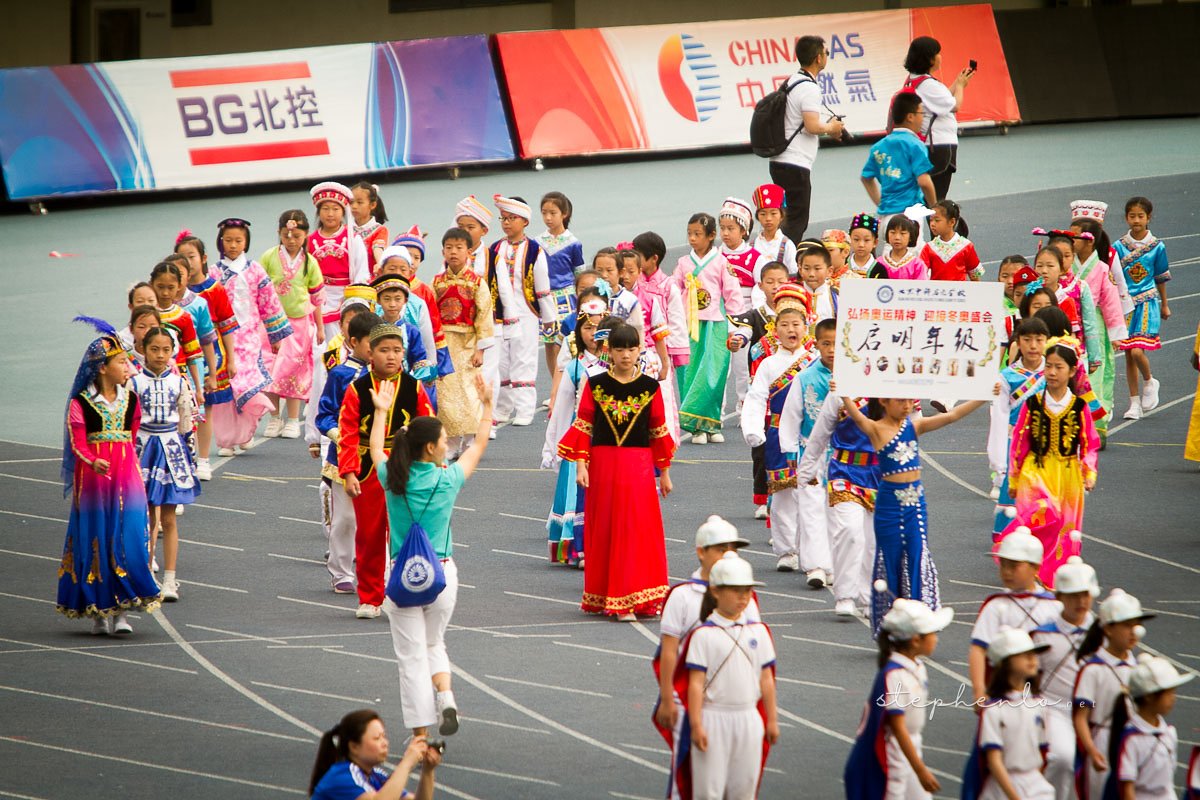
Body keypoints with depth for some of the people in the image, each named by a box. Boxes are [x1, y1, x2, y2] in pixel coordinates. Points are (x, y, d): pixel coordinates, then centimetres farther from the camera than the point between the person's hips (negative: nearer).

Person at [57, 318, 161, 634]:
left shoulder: (130, 400, 7)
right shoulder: (80, 403, -5)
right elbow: (78, 444, -13)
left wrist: (123, 461, 8)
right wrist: (93, 462, -31)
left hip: (126, 476, 3)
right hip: (93, 477, -3)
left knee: (127, 537, -4)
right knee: (95, 539, 1)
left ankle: (122, 611, -2)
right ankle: (98, 611, 9)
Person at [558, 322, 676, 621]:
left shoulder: (650, 387, 2)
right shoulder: (595, 385, 1)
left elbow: (659, 432, 8)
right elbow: (583, 426, 2)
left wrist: (664, 472, 11)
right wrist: (580, 465, -6)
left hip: (639, 467, 0)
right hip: (603, 463, 0)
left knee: (640, 529, -2)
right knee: (604, 531, 4)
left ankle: (641, 600, 4)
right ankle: (605, 598, 11)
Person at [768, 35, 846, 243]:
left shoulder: (791, 82, 15)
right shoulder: (809, 88, -15)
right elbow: (812, 126, -23)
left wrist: (828, 128, 17)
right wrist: (831, 127, -3)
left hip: (779, 163, 9)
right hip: (796, 165, -9)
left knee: (789, 218, 15)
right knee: (797, 222, -7)